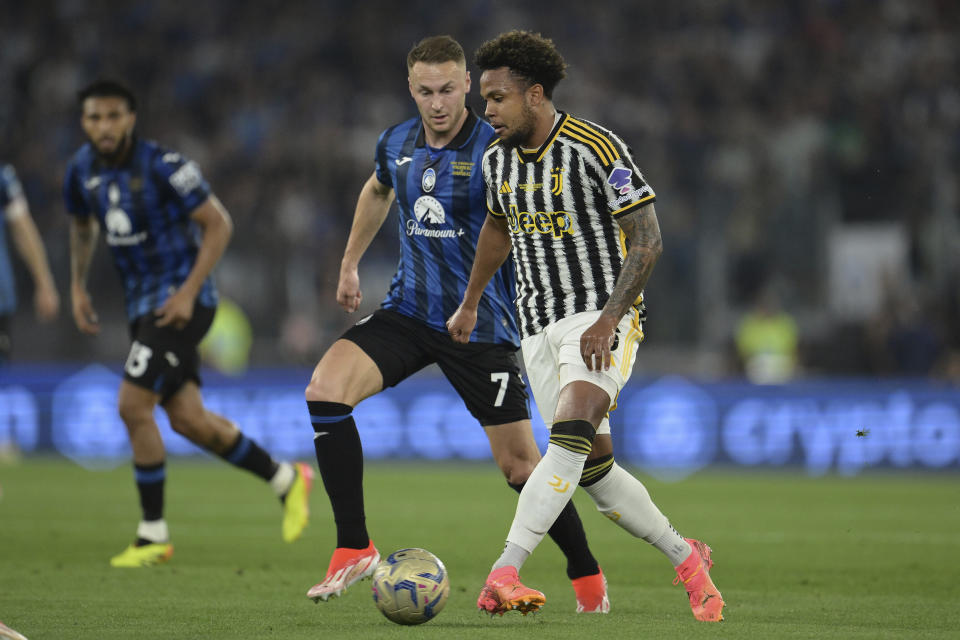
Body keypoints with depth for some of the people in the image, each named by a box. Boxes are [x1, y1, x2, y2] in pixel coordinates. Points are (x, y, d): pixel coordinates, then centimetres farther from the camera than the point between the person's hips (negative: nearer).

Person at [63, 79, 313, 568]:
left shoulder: (162, 166, -18)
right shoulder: (82, 169, 2)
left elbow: (218, 224, -12)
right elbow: (81, 225, 23)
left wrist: (188, 291, -18)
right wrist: (78, 287, 13)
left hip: (180, 301, -7)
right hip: (141, 303, 7)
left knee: (132, 407, -15)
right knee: (186, 418, 6)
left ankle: (153, 535, -3)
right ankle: (285, 479, 24)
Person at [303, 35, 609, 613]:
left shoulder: (495, 151, -13)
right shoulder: (395, 145, 4)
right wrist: (350, 264, 30)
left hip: (481, 324, -4)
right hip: (409, 310, 4)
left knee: (518, 461, -1)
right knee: (324, 390, -19)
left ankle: (587, 575, 21)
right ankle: (355, 549, -12)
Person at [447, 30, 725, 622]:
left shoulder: (596, 150, -15)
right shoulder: (498, 159, 6)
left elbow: (647, 241, -15)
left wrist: (609, 319, -23)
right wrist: (470, 305, 33)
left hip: (602, 318, -7)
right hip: (539, 326, 7)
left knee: (570, 436, -27)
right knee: (594, 466, 6)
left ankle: (501, 578, -36)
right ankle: (686, 558, 24)